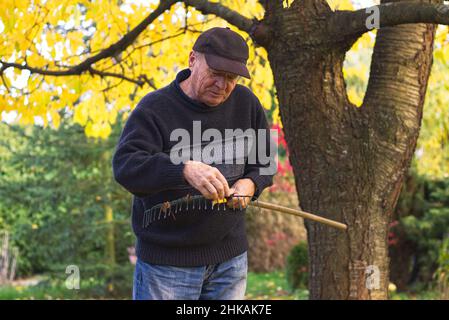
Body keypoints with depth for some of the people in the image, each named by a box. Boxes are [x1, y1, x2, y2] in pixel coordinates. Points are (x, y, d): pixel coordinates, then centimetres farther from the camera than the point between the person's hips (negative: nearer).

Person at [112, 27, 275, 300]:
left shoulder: (246, 103, 4)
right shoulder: (155, 108, -11)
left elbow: (264, 164, 13)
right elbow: (125, 166, -25)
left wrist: (250, 184, -11)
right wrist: (185, 170, -40)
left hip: (231, 257, 5)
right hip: (167, 260, -4)